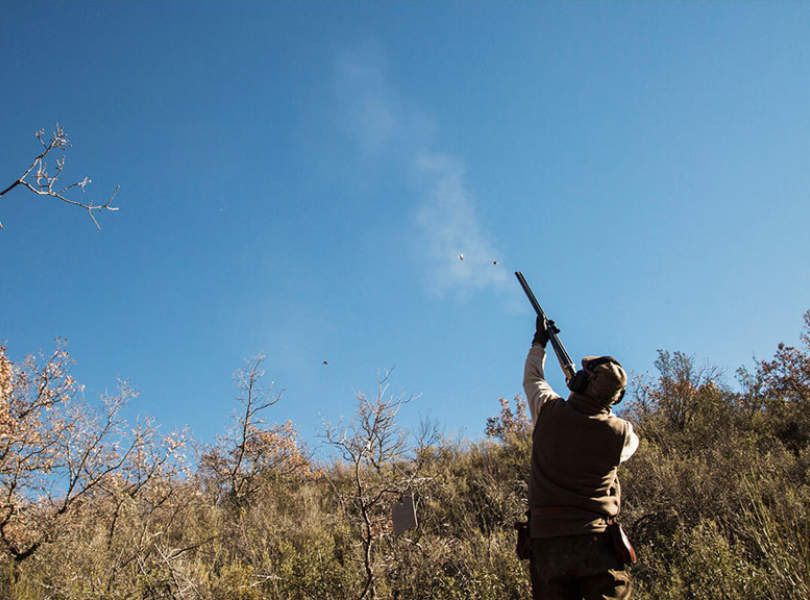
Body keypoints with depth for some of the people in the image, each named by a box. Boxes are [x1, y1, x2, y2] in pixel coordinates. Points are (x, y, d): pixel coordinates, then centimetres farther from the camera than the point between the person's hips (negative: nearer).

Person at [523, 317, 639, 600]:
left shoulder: (549, 411, -3)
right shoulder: (621, 434, -4)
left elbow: (532, 377, 20)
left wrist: (540, 342, 37)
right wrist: (603, 410, 33)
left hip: (545, 539, 2)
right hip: (595, 541, -1)